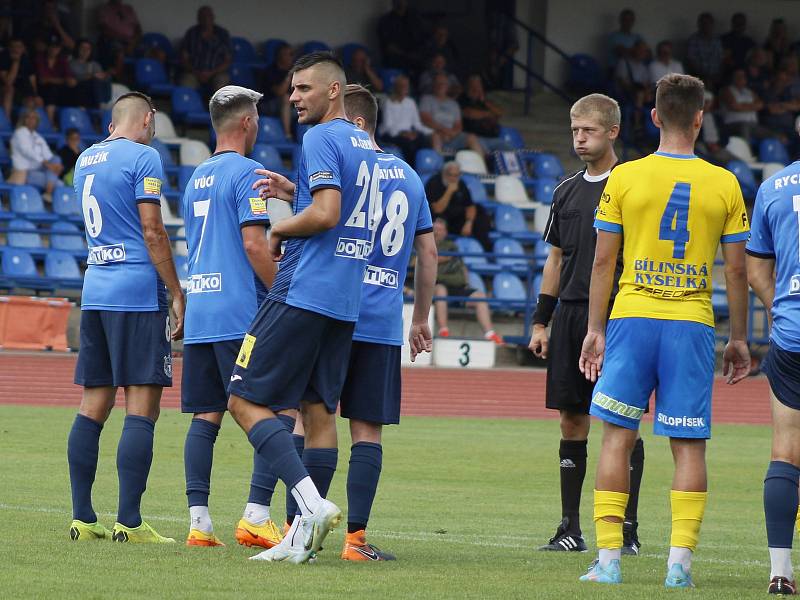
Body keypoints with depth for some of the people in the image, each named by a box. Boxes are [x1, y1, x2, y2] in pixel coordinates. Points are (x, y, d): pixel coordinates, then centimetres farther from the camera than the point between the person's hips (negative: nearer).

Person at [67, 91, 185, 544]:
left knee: (94, 405, 9)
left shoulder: (86, 160, 16)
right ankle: (129, 522, -12)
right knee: (142, 408, -7)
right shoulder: (143, 157, -7)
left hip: (95, 293, 7)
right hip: (138, 291, -7)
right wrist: (177, 295, -8)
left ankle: (82, 518, 8)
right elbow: (152, 231, -11)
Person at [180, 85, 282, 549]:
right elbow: (254, 244, -15)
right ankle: (256, 517, -14)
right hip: (241, 312, -8)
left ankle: (199, 522, 0)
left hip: (199, 313, 8)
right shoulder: (246, 172, -7)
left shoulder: (197, 178, 18)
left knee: (206, 416, 6)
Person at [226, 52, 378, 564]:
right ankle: (304, 537, 6)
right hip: (345, 304, 9)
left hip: (304, 292, -9)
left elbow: (325, 214, -20)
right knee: (319, 410, 8)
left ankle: (313, 503, -19)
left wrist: (280, 230, -4)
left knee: (246, 401, -6)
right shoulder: (367, 146, 18)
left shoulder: (321, 139, -10)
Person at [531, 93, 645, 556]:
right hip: (570, 313, 6)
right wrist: (541, 322, 15)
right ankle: (571, 529, 10)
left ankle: (628, 529, -1)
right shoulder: (568, 191, 16)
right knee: (572, 420, 6)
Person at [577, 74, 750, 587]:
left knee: (618, 437, 6)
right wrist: (740, 339, 12)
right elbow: (736, 270, 4)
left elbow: (604, 260, 2)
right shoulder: (724, 185, 2)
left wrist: (595, 329, 9)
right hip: (692, 324, 0)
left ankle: (609, 558, 2)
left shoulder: (624, 178, 0)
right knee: (689, 445, 3)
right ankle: (680, 559, -4)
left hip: (632, 318, 0)